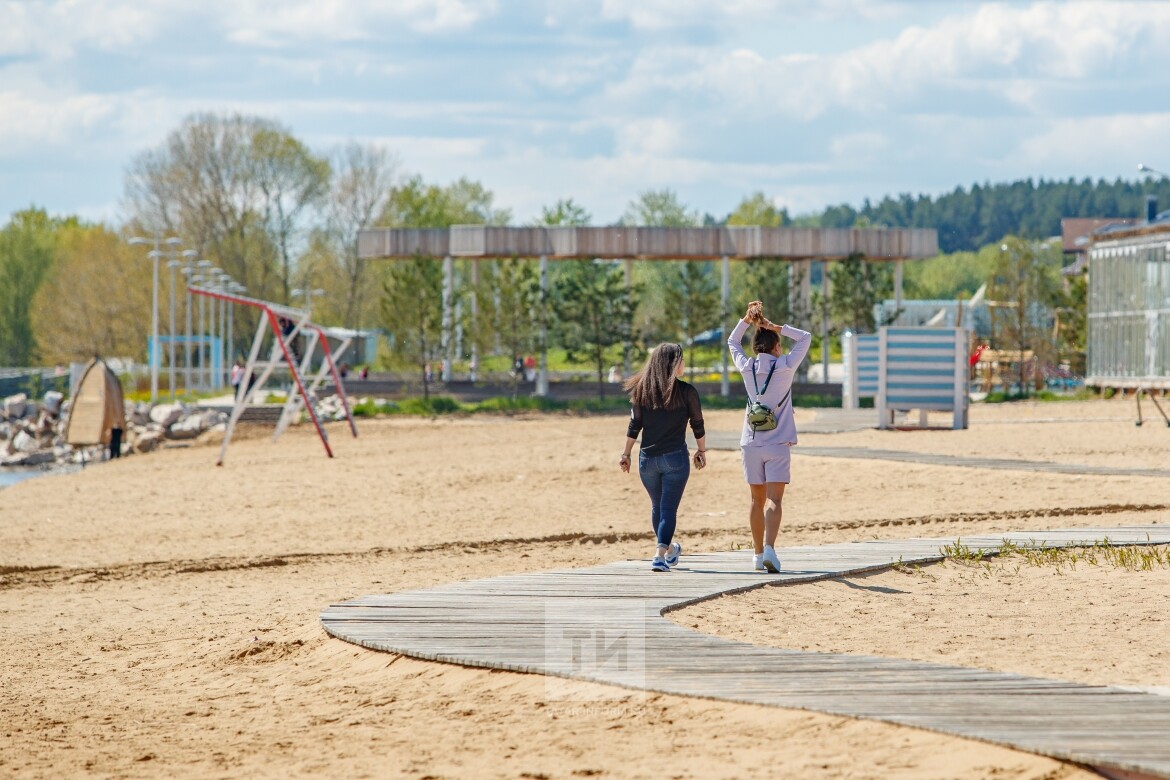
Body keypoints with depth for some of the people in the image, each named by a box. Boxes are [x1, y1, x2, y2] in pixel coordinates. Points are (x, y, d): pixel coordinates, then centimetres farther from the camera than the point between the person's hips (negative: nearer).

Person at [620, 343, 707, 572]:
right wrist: (701, 451, 14)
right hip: (675, 458, -4)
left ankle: (669, 549, 38)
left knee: (657, 506, 20)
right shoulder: (686, 392, -7)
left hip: (647, 458, 4)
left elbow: (634, 425, 2)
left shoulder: (642, 390, 1)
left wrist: (626, 454, 9)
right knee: (668, 508, -2)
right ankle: (660, 555, -13)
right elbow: (697, 425, 0)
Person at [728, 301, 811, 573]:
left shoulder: (747, 367, 1)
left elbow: (732, 342, 20)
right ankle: (769, 548, -27)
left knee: (757, 500, 12)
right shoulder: (785, 366, -6)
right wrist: (776, 327, 1)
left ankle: (759, 554, 17)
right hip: (778, 443, -3)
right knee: (774, 500, -9)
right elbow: (805, 337, 7)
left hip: (751, 444, 3)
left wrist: (747, 319, 9)